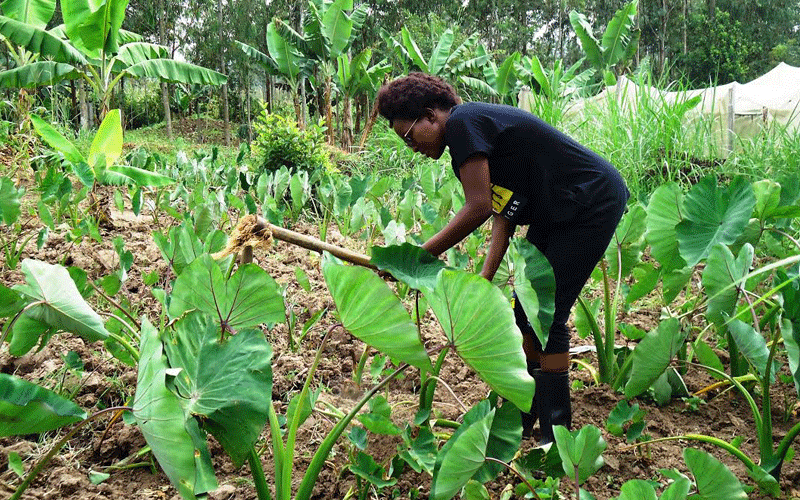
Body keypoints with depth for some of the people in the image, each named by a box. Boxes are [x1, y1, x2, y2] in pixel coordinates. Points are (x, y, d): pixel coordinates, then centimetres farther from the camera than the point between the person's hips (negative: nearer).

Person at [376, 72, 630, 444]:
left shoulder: (462, 121, -18)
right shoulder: (476, 127, 11)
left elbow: (478, 208, -25)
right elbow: (502, 214, 6)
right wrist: (484, 280, -3)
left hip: (594, 203, -10)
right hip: (555, 213, 10)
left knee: (547, 316, -10)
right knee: (525, 308, 12)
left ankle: (556, 435, 1)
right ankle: (520, 418, 26)